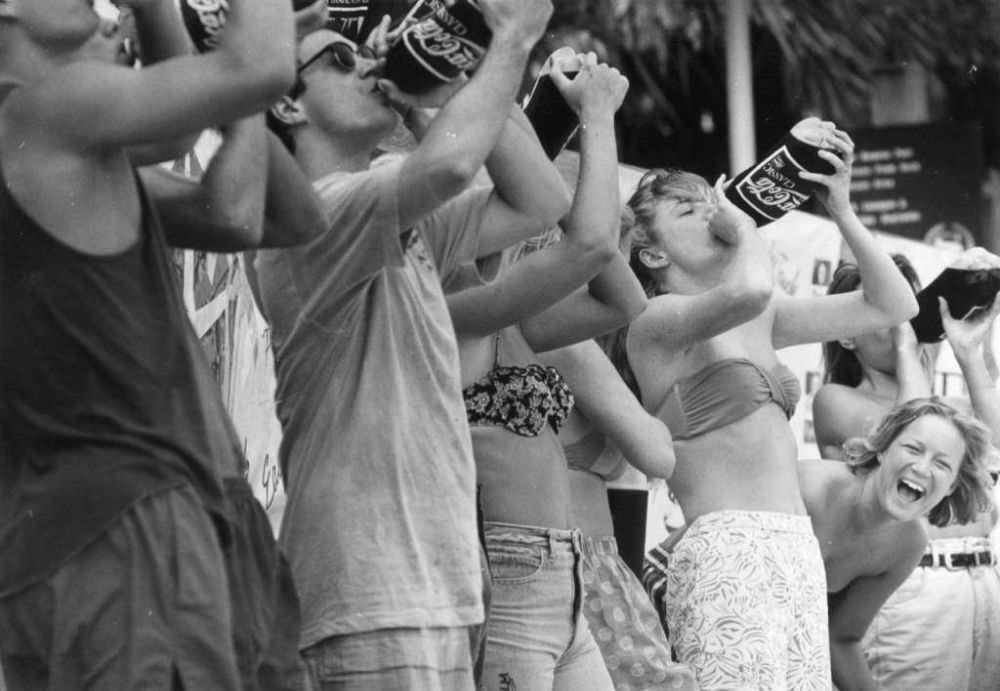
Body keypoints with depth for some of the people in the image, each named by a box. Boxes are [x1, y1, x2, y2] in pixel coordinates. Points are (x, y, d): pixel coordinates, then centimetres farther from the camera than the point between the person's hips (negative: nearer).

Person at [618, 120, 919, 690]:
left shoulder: (760, 320, 20)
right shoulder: (658, 321, -3)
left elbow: (893, 306, 21)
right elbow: (748, 289, -24)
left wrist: (842, 211, 10)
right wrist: (741, 221, -3)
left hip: (801, 553, 8)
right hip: (726, 555, -8)